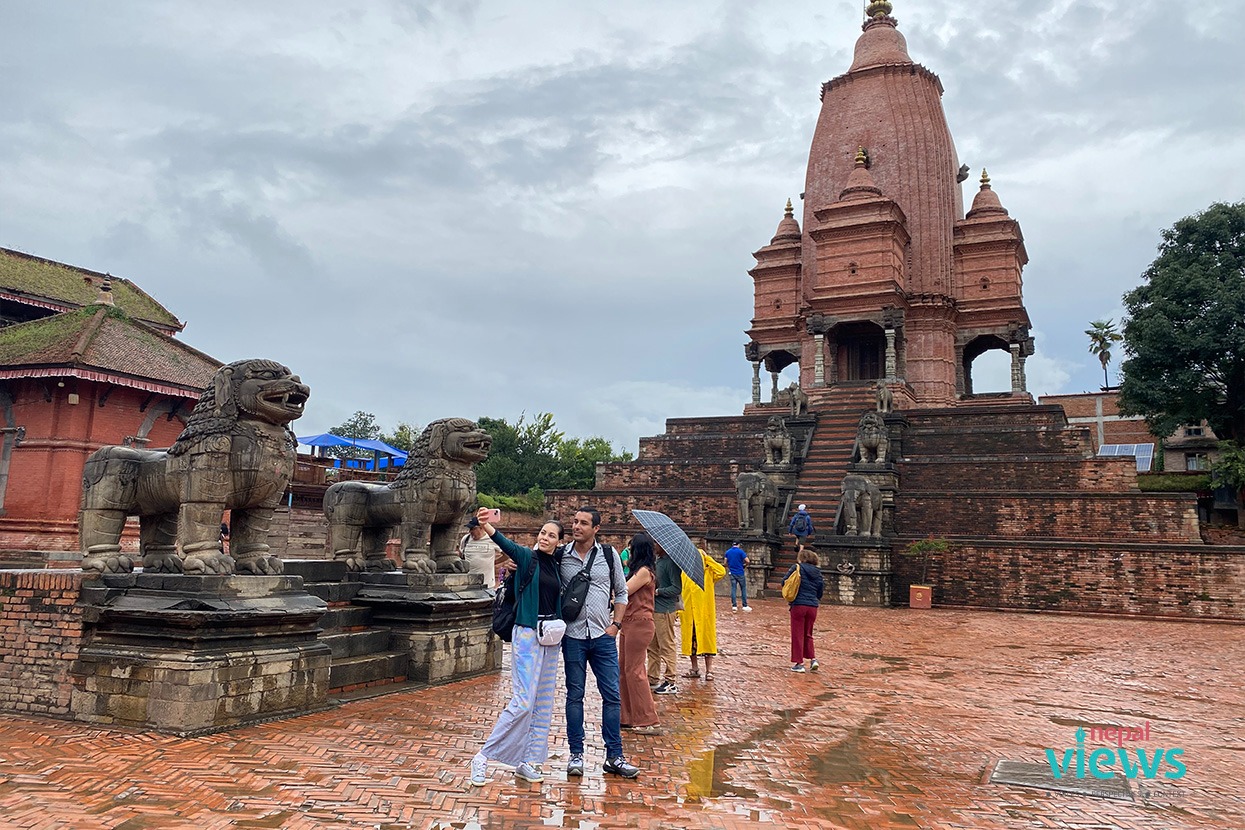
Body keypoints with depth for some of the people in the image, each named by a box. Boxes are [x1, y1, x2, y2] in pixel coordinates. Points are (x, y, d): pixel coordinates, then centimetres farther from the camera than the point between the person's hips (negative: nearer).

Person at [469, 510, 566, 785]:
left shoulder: (556, 566, 11)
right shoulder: (527, 557, -7)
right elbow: (506, 545, -28)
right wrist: (485, 525, -45)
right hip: (527, 634, -7)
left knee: (544, 703, 10)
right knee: (523, 701, -11)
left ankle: (527, 763, 20)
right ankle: (483, 757, 1)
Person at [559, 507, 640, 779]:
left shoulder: (609, 554, 3)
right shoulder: (560, 556, 0)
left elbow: (621, 592, 10)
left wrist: (616, 624, 2)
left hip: (603, 636, 1)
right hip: (573, 636, -1)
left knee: (612, 695, 2)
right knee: (575, 695, 7)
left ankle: (614, 756, 12)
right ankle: (576, 754, 18)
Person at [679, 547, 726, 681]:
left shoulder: (708, 572, -2)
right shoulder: (684, 573, 7)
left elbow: (722, 571, -21)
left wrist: (707, 558, -15)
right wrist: (678, 609, 1)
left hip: (704, 611, -3)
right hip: (688, 612, 3)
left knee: (706, 636, -1)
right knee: (690, 638, 9)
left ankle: (709, 670, 6)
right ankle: (695, 668, 22)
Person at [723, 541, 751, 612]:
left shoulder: (728, 552, 4)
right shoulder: (740, 551, -10)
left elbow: (725, 562, 7)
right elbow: (747, 561, -14)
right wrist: (745, 565, 6)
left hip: (732, 573, 4)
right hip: (740, 573, -4)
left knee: (733, 589, 6)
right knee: (743, 589, 5)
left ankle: (734, 606, 3)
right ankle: (745, 606, 7)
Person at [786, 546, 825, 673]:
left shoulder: (797, 567, -6)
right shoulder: (817, 571, 6)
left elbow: (784, 581, -3)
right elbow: (821, 588, 12)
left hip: (798, 605, -4)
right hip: (813, 606, 4)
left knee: (798, 635, 4)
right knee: (808, 634, 19)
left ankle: (799, 663, 4)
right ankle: (813, 658, 8)